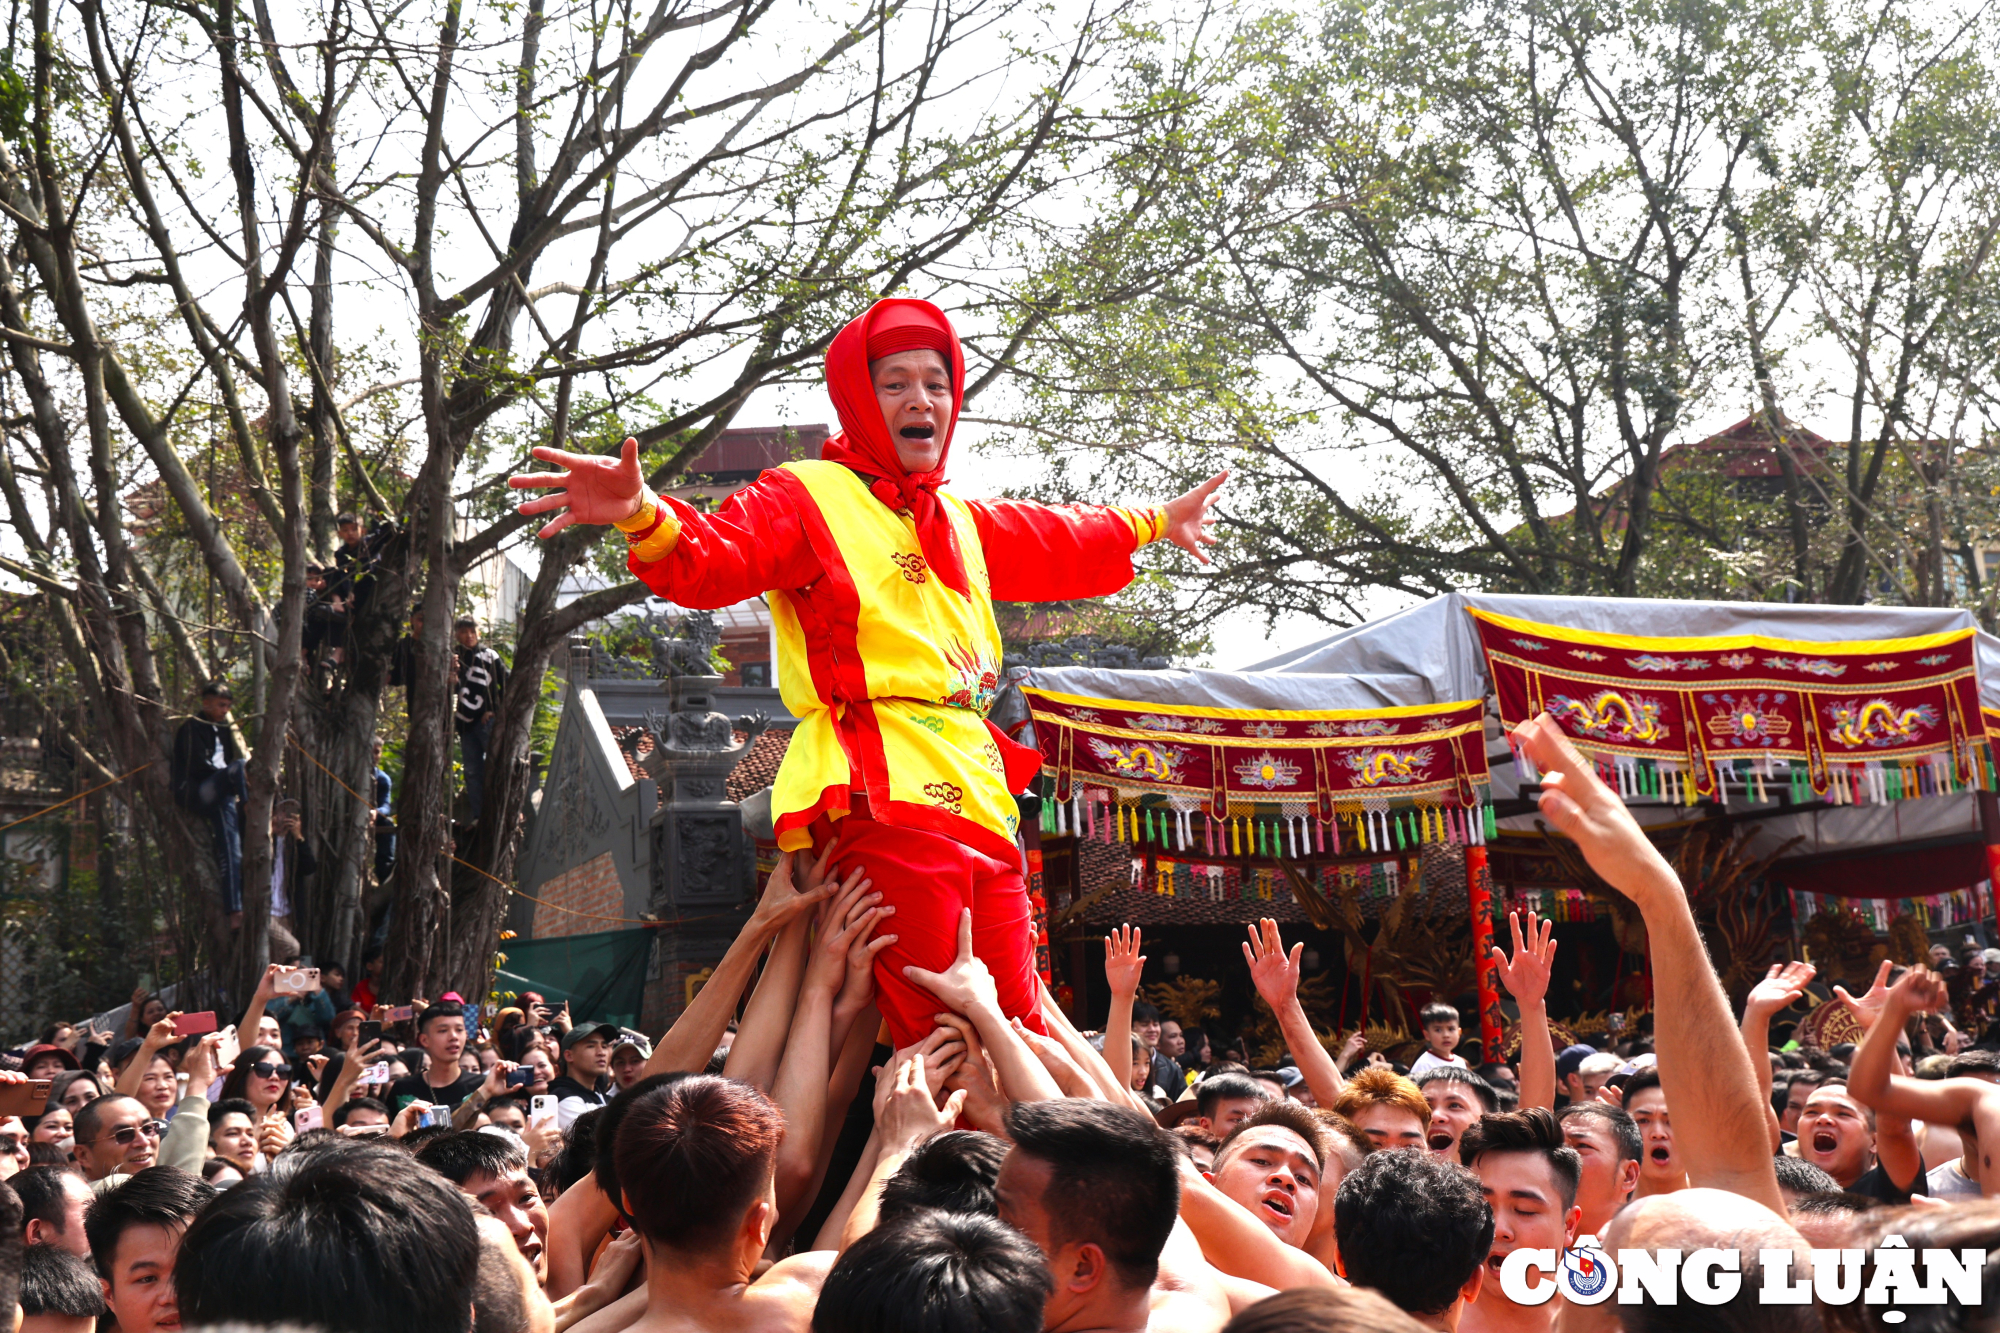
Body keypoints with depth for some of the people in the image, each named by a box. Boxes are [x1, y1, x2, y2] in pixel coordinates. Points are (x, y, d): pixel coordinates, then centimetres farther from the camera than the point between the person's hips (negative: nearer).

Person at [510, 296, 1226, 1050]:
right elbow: (711, 562, -17)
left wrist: (1153, 524, 59)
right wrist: (642, 516, -39)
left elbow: (1058, 546, 46)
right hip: (887, 794, -8)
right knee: (941, 1045, -16)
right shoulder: (808, 497, 2)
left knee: (1020, 1030, 5)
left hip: (978, 791, 8)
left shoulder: (958, 521, 27)